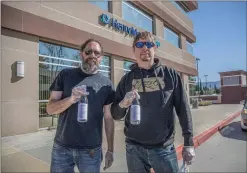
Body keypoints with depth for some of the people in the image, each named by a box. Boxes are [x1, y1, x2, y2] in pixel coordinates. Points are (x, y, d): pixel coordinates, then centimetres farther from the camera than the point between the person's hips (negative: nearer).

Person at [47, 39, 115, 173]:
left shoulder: (106, 83, -1)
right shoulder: (65, 75, 0)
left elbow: (109, 118, 1)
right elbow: (50, 109, -3)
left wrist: (110, 149, 0)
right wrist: (71, 99, -22)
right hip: (61, 148, 1)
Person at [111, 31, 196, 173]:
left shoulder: (171, 74, -1)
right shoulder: (127, 79, 1)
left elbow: (183, 109, 1)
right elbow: (115, 115, 2)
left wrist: (189, 143, -1)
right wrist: (122, 104, -19)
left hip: (165, 148, 0)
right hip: (134, 149, 1)